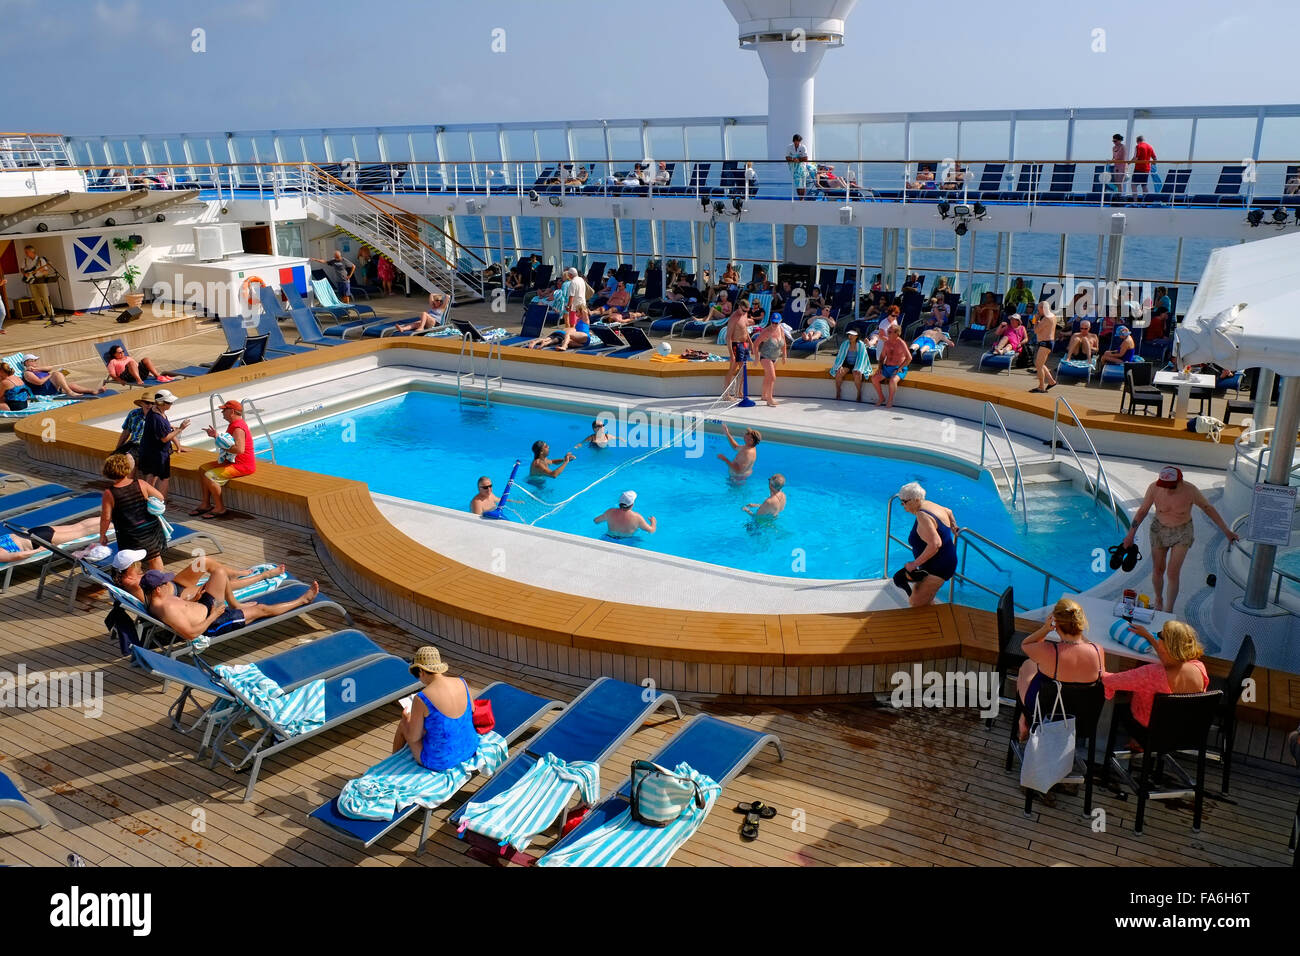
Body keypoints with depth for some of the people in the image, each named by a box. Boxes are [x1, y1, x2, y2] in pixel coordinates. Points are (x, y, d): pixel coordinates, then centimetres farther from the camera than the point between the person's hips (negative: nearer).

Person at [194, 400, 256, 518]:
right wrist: (216, 436, 11)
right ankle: (205, 504, 13)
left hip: (241, 465, -11)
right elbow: (229, 442, 25)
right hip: (232, 461, 11)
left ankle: (220, 509, -7)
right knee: (204, 469, 12)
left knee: (209, 476, -19)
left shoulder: (238, 428, -21)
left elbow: (240, 449, -33)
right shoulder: (233, 424, 14)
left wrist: (223, 447, -20)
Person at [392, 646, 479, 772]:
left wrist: (406, 718, 6)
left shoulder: (421, 699, -26)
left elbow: (413, 737, -14)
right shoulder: (462, 683, -10)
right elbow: (471, 710, 9)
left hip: (440, 761, -5)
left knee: (402, 725, 22)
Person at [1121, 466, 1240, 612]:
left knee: (1173, 574, -6)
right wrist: (1130, 534, -4)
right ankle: (1158, 600, 39)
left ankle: (1168, 612, 6)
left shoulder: (1190, 491, -24)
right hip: (1159, 529, 2)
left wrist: (1226, 530, -1)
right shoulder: (1154, 488, -21)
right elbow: (1142, 511, -7)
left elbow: (1208, 508, -6)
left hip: (1182, 532, -2)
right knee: (1158, 569, 13)